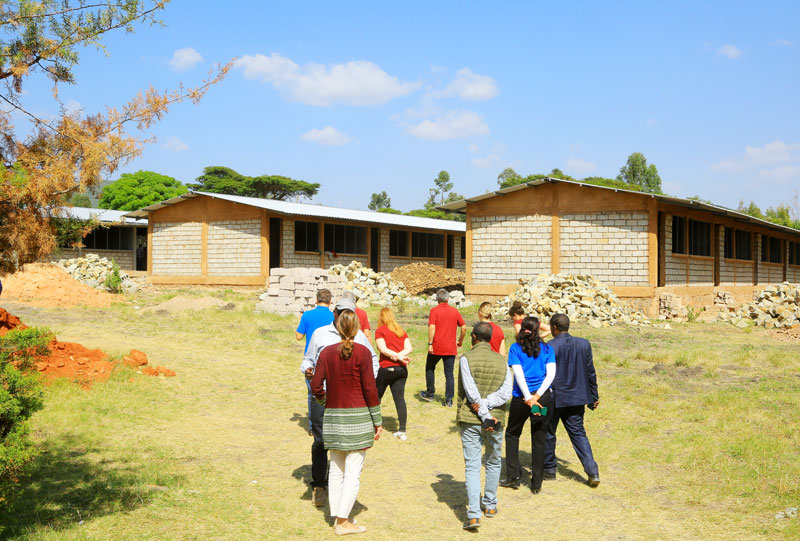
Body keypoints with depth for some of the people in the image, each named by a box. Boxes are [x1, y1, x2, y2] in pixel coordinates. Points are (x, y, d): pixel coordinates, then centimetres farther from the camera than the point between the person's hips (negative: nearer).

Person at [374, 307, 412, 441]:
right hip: (401, 369, 4)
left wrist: (398, 356, -13)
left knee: (376, 396, 12)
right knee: (400, 398, 3)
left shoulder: (380, 330, -2)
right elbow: (409, 348, 2)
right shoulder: (402, 331, 13)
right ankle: (402, 431, -2)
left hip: (386, 368, -4)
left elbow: (382, 349, -14)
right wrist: (399, 356, -10)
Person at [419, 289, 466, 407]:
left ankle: (430, 394, 26)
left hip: (436, 348, -2)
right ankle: (449, 400, 3)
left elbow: (432, 327, -18)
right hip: (451, 349, 3)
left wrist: (430, 344, -14)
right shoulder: (454, 311, 4)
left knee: (430, 369, 19)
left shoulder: (434, 310, -7)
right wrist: (460, 341, 18)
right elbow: (464, 327, 5)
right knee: (449, 374, 5)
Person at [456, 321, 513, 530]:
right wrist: (487, 404, -11)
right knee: (493, 463, 22)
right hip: (496, 420, 3)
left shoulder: (466, 358, -7)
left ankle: (473, 515, -9)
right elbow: (505, 393, -8)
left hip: (470, 420, -3)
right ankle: (490, 505, 32)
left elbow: (471, 392, -13)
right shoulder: (502, 361, 3)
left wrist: (485, 416, -11)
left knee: (472, 467, 0)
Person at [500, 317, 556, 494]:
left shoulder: (515, 348, -1)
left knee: (512, 434, 18)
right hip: (544, 398, 2)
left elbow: (519, 374, -11)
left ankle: (513, 477, 16)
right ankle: (536, 483, 13)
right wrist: (537, 396, -13)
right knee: (539, 439, 10)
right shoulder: (546, 349, 4)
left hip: (521, 398, -1)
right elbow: (551, 374, -6)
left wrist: (529, 399, -14)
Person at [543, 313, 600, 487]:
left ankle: (549, 469, 23)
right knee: (578, 433, 12)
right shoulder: (584, 344, 0)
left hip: (554, 398, -4)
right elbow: (590, 372, 6)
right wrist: (594, 396, 15)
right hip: (577, 398, 5)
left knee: (548, 433, 13)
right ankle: (592, 471, 0)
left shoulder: (549, 347, -16)